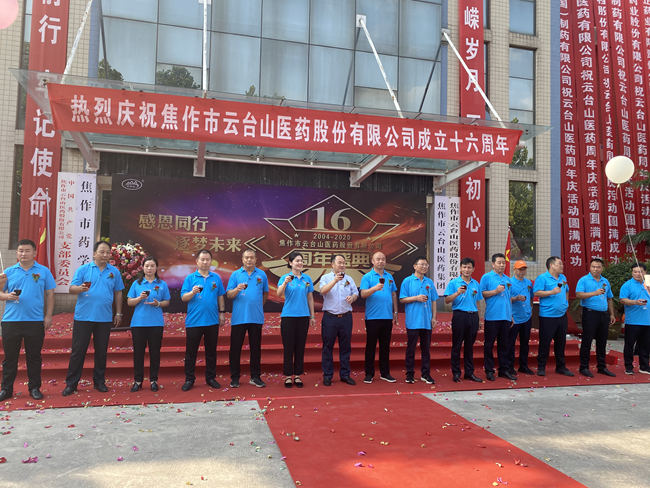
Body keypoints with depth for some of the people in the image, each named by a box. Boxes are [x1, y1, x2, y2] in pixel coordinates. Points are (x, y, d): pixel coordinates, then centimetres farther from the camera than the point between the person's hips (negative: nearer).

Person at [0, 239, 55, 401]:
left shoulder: (44, 271, 5)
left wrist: (48, 316, 0)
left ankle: (34, 388, 17)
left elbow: (49, 295, 6)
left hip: (36, 321, -1)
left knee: (34, 356, 7)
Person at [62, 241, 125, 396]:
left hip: (105, 318, 2)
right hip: (83, 317, -2)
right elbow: (71, 289, -2)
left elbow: (118, 293, 13)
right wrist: (81, 288, -25)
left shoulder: (114, 272, 8)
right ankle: (71, 383, 10)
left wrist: (118, 313, 10)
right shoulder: (83, 269, 2)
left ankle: (99, 382, 20)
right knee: (78, 350, 1)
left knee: (101, 351, 9)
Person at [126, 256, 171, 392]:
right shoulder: (136, 283, 8)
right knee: (138, 351, 3)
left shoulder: (162, 284, 8)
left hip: (156, 323, 0)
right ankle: (137, 380, 14)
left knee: (155, 351, 4)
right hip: (138, 322, 0)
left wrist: (158, 303, -10)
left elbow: (167, 302, 10)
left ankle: (153, 380, 15)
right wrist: (140, 298, -11)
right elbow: (129, 302, 7)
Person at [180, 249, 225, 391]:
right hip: (194, 321, -2)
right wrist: (192, 292, -21)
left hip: (212, 321, 2)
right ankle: (189, 379, 15)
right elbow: (183, 297, -2)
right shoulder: (190, 278, 2)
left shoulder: (216, 278, 8)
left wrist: (222, 312, 6)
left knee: (211, 351, 10)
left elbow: (220, 297, 12)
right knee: (191, 351, 4)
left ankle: (211, 377, 21)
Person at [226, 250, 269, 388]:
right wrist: (237, 289, -19)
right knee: (235, 348, 2)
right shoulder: (235, 275, 5)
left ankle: (255, 377, 17)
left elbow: (265, 293, 18)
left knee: (256, 348, 7)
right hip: (238, 318, -1)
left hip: (256, 318, 1)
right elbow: (229, 295, 0)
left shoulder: (261, 274, 9)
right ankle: (234, 378, 12)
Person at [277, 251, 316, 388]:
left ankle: (298, 375, 17)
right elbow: (279, 294, -16)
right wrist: (285, 283, -33)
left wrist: (312, 316, 11)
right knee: (288, 347, 1)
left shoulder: (307, 278, 8)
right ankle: (288, 376, 11)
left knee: (300, 347, 7)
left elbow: (310, 298, 12)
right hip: (288, 315, -3)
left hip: (303, 316, 3)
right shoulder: (285, 277, -1)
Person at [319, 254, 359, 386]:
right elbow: (323, 291, -15)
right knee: (328, 347, 2)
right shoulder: (326, 277, 3)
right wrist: (335, 280, -27)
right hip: (330, 317, -3)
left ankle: (345, 375, 17)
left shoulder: (349, 279, 13)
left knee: (346, 347, 7)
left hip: (346, 317, 3)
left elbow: (356, 293, 13)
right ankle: (327, 376, 11)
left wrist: (352, 297, -9)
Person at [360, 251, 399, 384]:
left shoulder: (389, 277, 13)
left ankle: (385, 373, 19)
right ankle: (369, 374, 10)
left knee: (385, 346, 10)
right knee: (371, 346, 2)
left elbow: (394, 295, 17)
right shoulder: (367, 277, -1)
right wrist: (375, 288, -29)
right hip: (372, 317, -4)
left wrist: (395, 312, 13)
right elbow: (363, 294, -13)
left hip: (387, 317, 4)